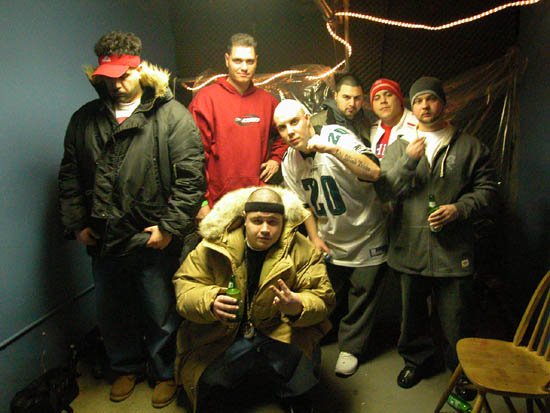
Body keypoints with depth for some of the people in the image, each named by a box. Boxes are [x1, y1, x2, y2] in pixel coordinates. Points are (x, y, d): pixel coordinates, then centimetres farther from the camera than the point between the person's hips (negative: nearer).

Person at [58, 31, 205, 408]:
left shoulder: (172, 115, -9)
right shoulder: (85, 119, 7)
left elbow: (191, 175, -14)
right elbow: (70, 176, 12)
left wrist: (170, 226, -17)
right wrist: (76, 223, 5)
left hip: (154, 241, -5)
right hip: (103, 240, 5)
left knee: (161, 315, 12)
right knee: (112, 313, 22)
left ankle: (165, 373, 37)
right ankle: (127, 367, 47)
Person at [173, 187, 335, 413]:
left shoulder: (301, 249, -8)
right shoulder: (216, 244, -8)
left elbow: (322, 298, -10)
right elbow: (185, 285, -5)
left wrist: (298, 306, -34)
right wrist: (210, 303, -27)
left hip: (283, 334, 0)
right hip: (225, 335, 1)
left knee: (305, 358, -28)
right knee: (208, 379, -23)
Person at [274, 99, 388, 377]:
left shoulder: (336, 136, -23)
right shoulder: (289, 162, -6)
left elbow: (374, 173, -38)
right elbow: (304, 204, 6)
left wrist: (333, 149, -47)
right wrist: (314, 237, -2)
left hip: (366, 236, -4)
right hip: (330, 242, 4)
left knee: (361, 296, 9)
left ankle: (350, 347, 30)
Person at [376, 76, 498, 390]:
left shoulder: (470, 147, 6)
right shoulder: (400, 147, 10)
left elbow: (487, 191, 4)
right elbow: (385, 189, -2)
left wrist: (459, 208, -13)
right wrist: (408, 159, -16)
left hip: (454, 250, -2)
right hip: (410, 248, 2)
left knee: (457, 320, 5)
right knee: (413, 313, 17)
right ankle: (419, 358, 40)